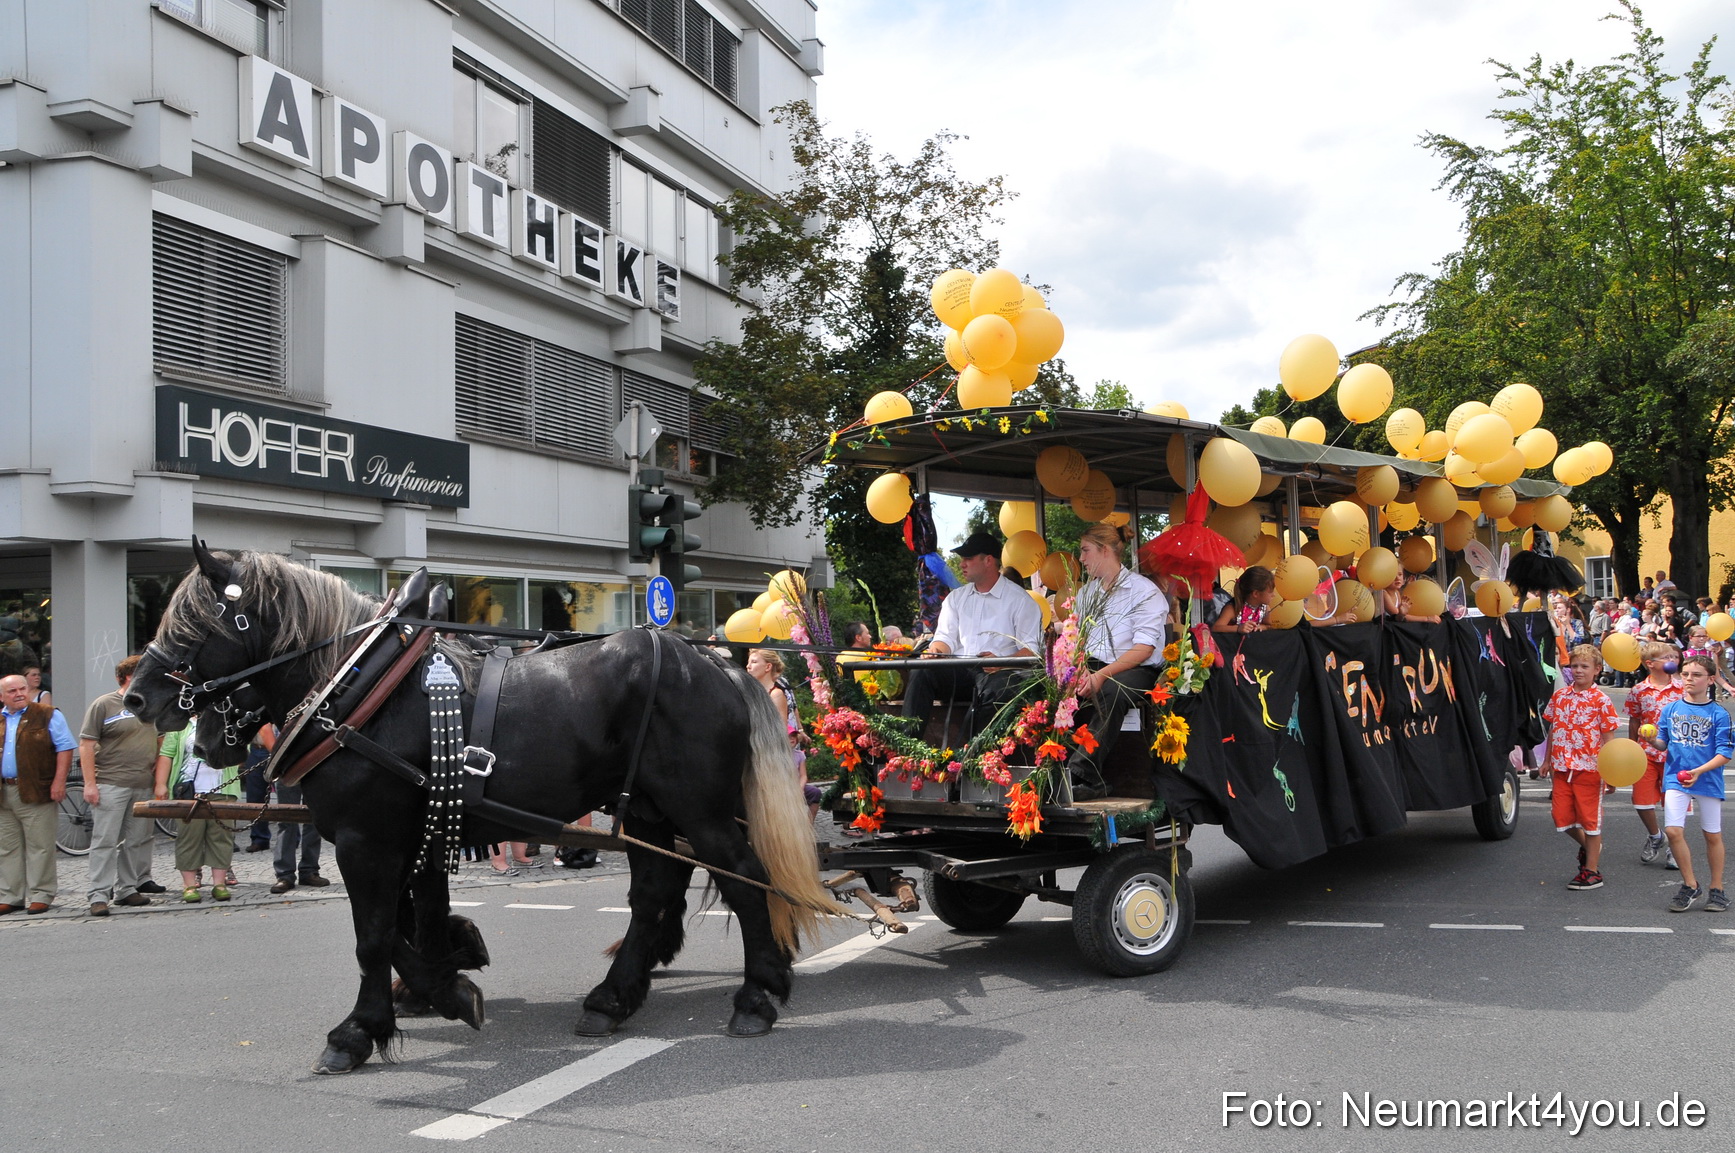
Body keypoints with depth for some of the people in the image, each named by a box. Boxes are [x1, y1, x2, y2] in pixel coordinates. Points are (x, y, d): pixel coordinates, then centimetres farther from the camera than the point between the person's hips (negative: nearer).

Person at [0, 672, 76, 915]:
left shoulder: (48, 716, 0)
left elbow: (65, 748, -4)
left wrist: (59, 781, -12)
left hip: (36, 793, -5)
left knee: (39, 847, -2)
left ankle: (41, 896, 4)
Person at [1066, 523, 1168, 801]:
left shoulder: (1144, 591, -1)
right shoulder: (1085, 593, 22)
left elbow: (1144, 648, -11)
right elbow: (1076, 640, 13)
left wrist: (1102, 675, -24)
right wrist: (1081, 670, -10)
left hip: (1135, 671, -5)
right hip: (1092, 668, 5)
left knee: (1111, 692, -40)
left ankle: (1080, 774, -44)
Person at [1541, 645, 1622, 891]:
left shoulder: (1601, 700, -6)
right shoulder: (1559, 695, 7)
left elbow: (1607, 739, -5)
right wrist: (1547, 760, 14)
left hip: (1589, 768, -5)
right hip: (1561, 767, 5)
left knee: (1590, 818, 3)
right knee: (1562, 817, 7)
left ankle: (1592, 870, 13)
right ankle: (1587, 846, 36)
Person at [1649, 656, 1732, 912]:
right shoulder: (1671, 709, 4)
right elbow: (1663, 743, 10)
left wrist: (1699, 771, -21)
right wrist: (1653, 740, -12)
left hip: (1708, 782, -2)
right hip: (1675, 780, 2)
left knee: (1713, 835, 9)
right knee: (1673, 831, -10)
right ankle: (1690, 885, 7)